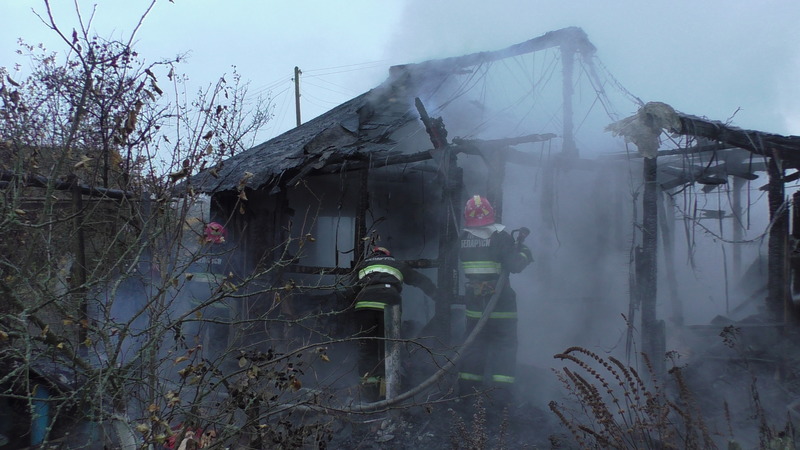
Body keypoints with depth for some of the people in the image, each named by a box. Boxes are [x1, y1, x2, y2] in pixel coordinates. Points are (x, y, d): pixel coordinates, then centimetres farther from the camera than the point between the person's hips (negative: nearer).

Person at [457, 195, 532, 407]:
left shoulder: (463, 239, 2)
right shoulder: (501, 237, -12)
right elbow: (514, 266, -18)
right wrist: (524, 253, 5)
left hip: (474, 302, 4)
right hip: (500, 303, -4)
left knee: (474, 343, 14)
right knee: (505, 345, 5)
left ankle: (467, 388, 18)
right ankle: (501, 389, 0)